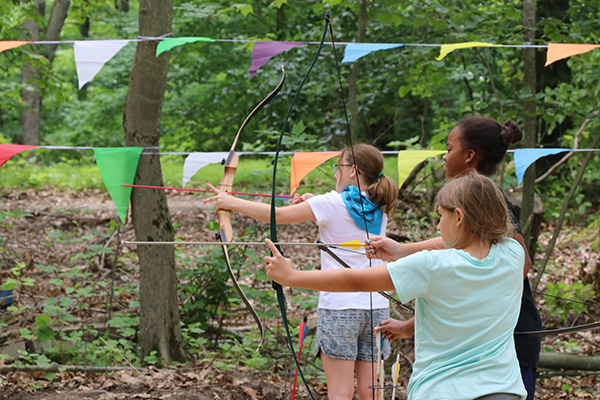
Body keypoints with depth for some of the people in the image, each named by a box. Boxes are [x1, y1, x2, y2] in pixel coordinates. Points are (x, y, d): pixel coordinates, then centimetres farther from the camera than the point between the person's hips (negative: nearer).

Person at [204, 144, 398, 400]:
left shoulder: (332, 204, -9)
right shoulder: (380, 209, 7)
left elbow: (275, 215, -5)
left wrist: (231, 202, 5)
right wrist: (315, 204, 18)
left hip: (339, 306, -5)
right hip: (376, 308, 5)